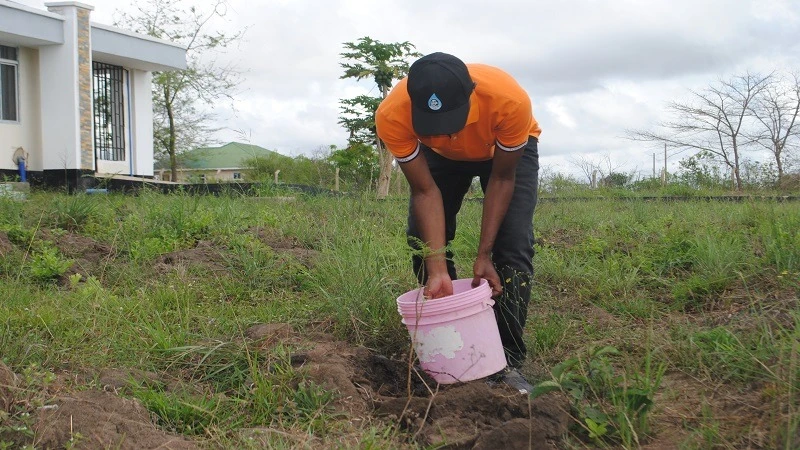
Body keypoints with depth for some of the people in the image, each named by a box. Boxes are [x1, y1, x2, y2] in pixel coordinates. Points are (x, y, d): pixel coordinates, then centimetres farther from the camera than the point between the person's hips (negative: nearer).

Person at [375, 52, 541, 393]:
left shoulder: (509, 100, -43)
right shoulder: (392, 116, -38)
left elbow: (502, 179, -26)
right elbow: (425, 192, -28)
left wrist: (484, 256, -27)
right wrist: (438, 271, -34)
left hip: (508, 149, -2)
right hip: (441, 155, 2)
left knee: (514, 245, -17)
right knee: (423, 240, -8)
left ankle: (508, 361, -9)